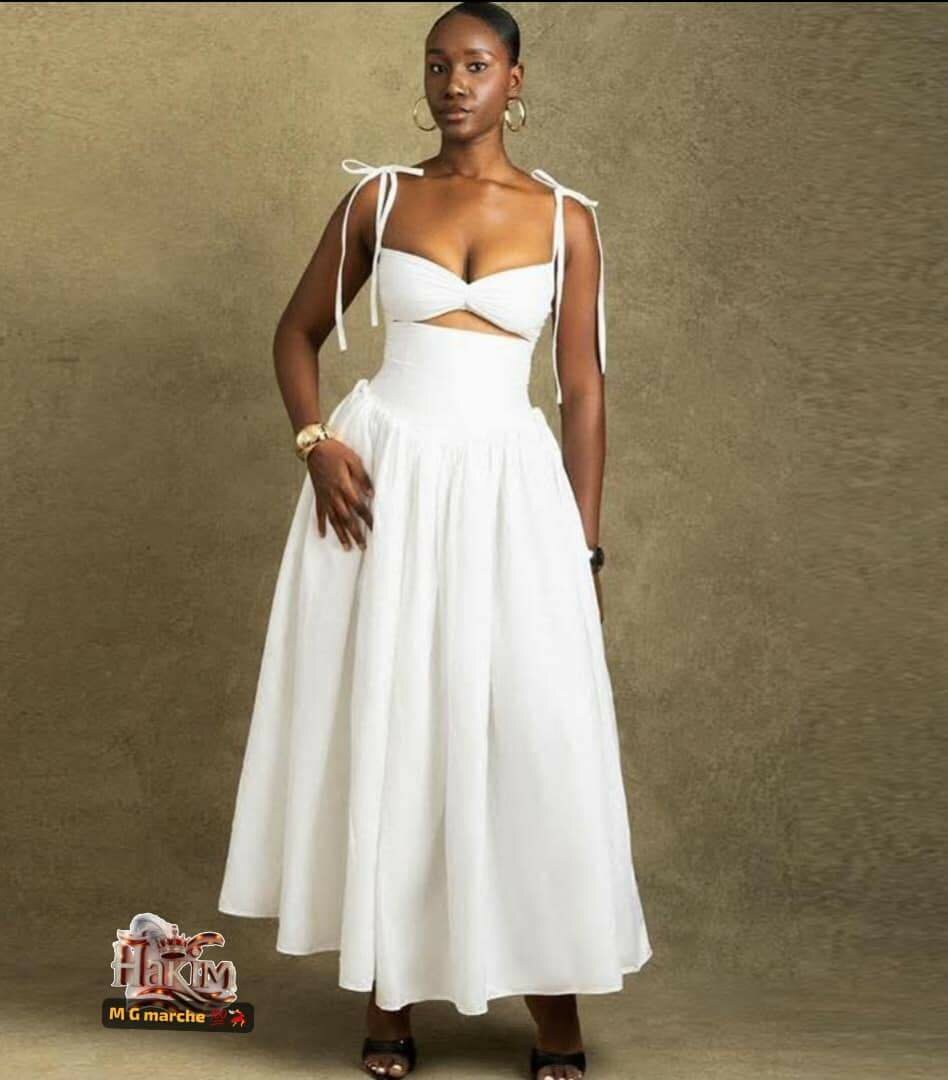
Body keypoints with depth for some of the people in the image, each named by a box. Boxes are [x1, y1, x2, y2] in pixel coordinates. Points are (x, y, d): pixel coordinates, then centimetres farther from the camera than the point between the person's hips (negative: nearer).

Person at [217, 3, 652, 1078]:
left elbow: (583, 392, 4)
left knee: (535, 735, -3)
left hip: (508, 484, 0)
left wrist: (584, 550, 1)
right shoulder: (378, 198, 6)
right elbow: (297, 333, 13)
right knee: (383, 726, 4)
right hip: (383, 480, 1)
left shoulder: (565, 218, 4)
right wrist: (316, 443, -5)